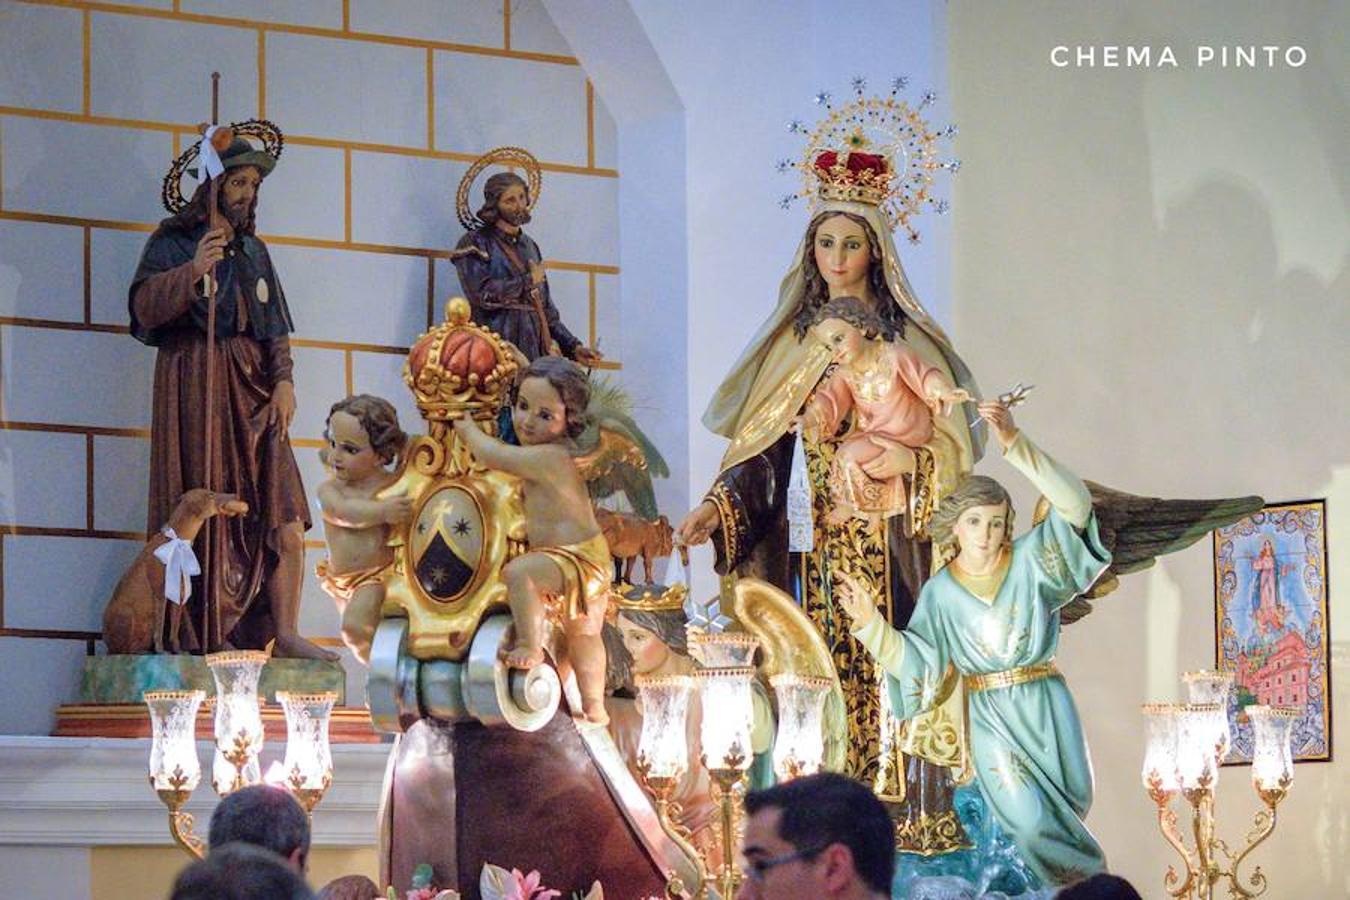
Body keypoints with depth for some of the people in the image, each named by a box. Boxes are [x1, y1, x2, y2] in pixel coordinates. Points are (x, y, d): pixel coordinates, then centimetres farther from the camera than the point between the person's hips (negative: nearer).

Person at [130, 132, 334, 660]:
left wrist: (284, 379, 5)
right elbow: (145, 306, -9)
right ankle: (209, 632, -7)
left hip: (254, 386, 5)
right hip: (194, 381, -5)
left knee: (282, 507, -4)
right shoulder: (174, 243, 4)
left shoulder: (253, 250, 22)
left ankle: (284, 633, -6)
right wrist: (192, 272, -23)